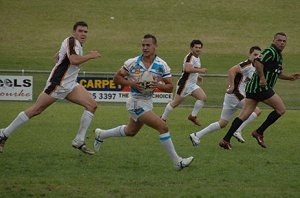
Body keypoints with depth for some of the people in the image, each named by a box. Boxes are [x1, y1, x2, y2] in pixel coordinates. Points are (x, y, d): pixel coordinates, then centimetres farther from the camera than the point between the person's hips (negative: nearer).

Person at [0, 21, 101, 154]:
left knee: (92, 105, -5)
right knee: (36, 110, -5)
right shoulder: (72, 41, -13)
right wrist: (90, 56, -19)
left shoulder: (76, 44, 16)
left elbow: (58, 57, 30)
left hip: (70, 85, 9)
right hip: (57, 83, -9)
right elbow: (74, 60, -30)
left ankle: (79, 141, -4)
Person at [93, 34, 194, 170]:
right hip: (136, 103, -6)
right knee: (163, 127, -18)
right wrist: (131, 83, -20)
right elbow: (116, 78, -3)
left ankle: (101, 134, 49)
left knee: (130, 131, 26)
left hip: (148, 102, 6)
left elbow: (170, 87, -4)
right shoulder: (132, 63, -13)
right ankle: (177, 162, -13)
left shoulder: (162, 65, -6)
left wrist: (158, 85, -24)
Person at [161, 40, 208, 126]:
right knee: (176, 102, -2)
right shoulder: (190, 57, -18)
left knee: (203, 97, -5)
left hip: (192, 84, 9)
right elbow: (187, 69, -34)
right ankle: (163, 118, 13)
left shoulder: (197, 58, 13)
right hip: (185, 84, -9)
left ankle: (193, 116, 3)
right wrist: (200, 70, -28)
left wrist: (197, 76, 16)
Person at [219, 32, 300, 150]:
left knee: (243, 116, 5)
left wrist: (289, 77, 26)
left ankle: (226, 140, -1)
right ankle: (259, 132, 1)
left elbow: (276, 73, 35)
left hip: (253, 87, 10)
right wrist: (262, 77, -25)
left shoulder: (278, 56, 22)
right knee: (281, 109, 0)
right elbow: (258, 62, -26)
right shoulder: (271, 52, -11)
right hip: (261, 87, -10)